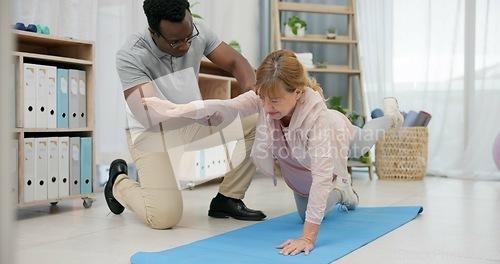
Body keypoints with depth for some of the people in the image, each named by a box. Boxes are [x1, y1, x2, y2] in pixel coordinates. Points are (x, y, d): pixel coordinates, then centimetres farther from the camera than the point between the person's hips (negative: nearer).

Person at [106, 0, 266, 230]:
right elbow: (150, 116, -34)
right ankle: (119, 182, 12)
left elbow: (235, 62, -3)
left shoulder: (198, 30, -13)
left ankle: (227, 200, -1)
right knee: (164, 217, -24)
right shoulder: (130, 56, -26)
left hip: (193, 124, 5)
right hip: (151, 133, -5)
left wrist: (252, 88, -27)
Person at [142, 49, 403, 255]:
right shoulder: (265, 98, -38)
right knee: (305, 212, 24)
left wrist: (307, 237, -60)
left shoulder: (317, 116, -50)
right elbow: (226, 107, -51)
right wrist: (177, 109, -66)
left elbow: (321, 175, -55)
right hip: (300, 159, 4)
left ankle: (390, 115, 63)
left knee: (363, 141, 32)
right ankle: (342, 192, 52)